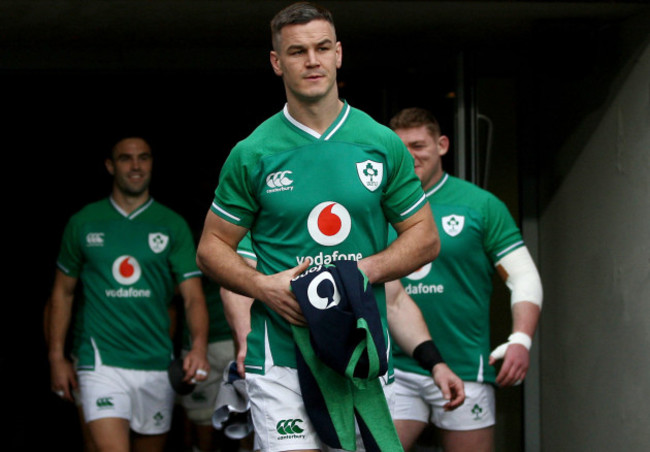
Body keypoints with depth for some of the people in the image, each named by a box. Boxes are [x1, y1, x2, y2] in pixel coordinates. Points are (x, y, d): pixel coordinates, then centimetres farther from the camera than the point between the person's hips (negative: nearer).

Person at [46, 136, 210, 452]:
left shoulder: (173, 225, 5)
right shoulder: (83, 223, 6)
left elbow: (192, 295, -2)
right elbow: (63, 291, 14)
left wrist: (199, 346, -20)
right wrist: (56, 357, 7)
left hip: (157, 365, 2)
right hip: (102, 362, -2)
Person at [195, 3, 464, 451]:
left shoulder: (384, 145, 7)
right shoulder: (252, 154, 3)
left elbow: (425, 238, 12)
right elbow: (211, 249, 8)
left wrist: (364, 270, -6)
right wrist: (263, 286, -11)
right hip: (281, 358, -2)